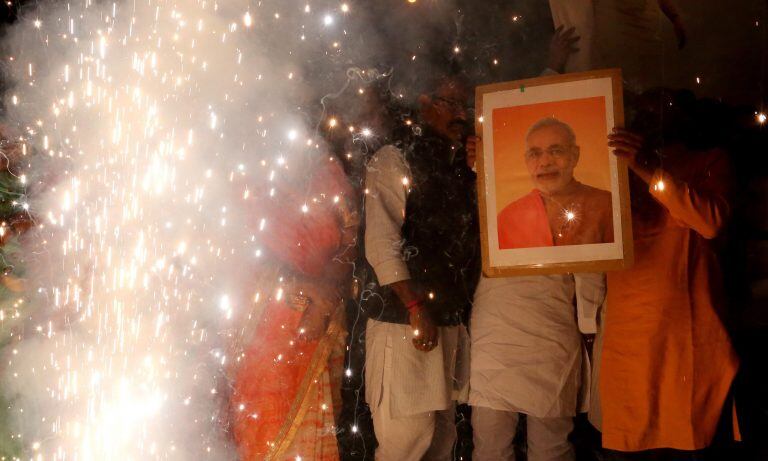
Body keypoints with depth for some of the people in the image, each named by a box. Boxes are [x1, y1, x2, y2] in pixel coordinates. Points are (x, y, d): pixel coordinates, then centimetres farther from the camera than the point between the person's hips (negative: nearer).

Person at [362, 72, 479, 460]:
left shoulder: (460, 168, 17)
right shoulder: (394, 160, -2)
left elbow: (467, 240, 17)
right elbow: (381, 243, -12)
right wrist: (416, 307, -16)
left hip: (450, 321, 7)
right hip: (404, 321, -6)